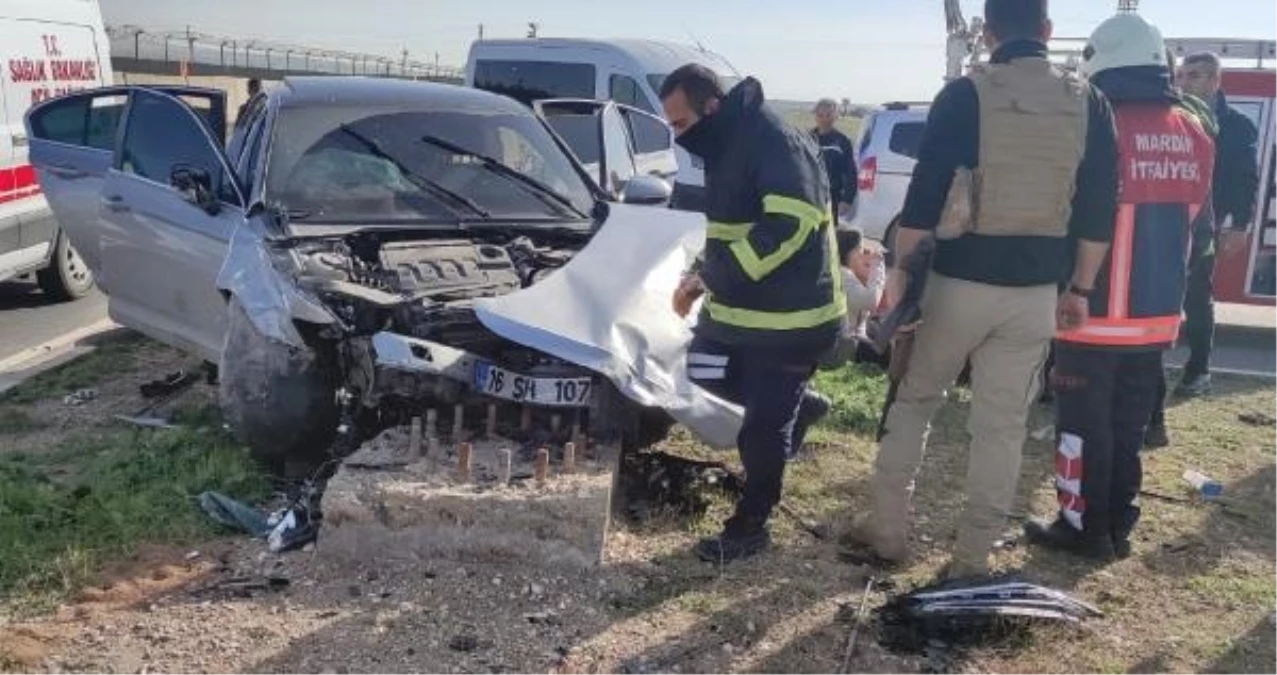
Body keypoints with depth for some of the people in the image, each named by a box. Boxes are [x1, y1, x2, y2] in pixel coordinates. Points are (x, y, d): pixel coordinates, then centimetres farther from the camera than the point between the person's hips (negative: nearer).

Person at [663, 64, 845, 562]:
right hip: (738, 308, 10)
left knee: (764, 427, 0)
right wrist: (704, 274, 9)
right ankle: (797, 405, 33)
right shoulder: (726, 147, 11)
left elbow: (790, 223, -32)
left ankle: (749, 527, 18)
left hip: (789, 314, -10)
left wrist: (712, 273, -30)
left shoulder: (775, 141, -21)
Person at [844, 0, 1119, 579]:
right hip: (1035, 293, 3)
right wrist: (1080, 288, 13)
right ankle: (973, 558, 15)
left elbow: (924, 194, -11)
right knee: (1002, 426, 10)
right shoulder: (1088, 104, 4)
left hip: (959, 282, -2)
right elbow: (1099, 209, 6)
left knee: (911, 401, 15)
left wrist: (899, 270, -5)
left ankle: (886, 532, 19)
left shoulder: (965, 95, -7)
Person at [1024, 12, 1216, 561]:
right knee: (1128, 424, 16)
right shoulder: (1195, 133, 5)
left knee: (1084, 423, 6)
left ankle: (1084, 528, 14)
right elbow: (1199, 222, 14)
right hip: (1158, 311, 6)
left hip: (1098, 311, -6)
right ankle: (1117, 527, 24)